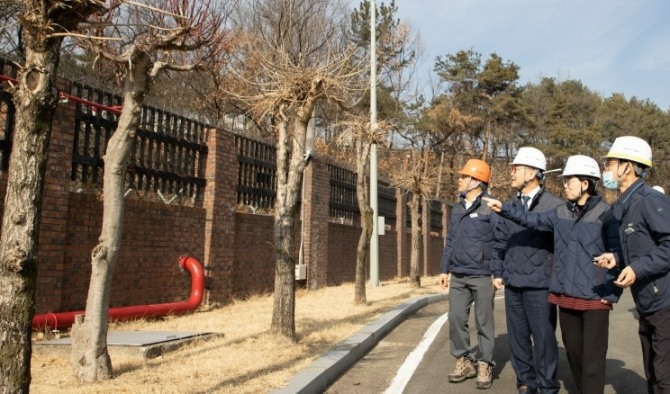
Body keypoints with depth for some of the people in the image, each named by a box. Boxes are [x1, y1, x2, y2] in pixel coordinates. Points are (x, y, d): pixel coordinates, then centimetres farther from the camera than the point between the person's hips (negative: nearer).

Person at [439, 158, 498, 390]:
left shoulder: (490, 208, -8)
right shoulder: (457, 210, 12)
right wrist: (444, 269, 13)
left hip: (482, 277, -6)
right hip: (458, 277, 6)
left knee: (484, 323, 4)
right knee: (456, 320, 6)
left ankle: (484, 366, 15)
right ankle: (463, 362, 20)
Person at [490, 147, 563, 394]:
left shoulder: (554, 206, -6)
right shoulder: (510, 206, 11)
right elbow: (500, 243, 15)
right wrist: (498, 272, 11)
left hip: (540, 284, -5)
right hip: (512, 284, 5)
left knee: (543, 338, 3)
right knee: (517, 337, 11)